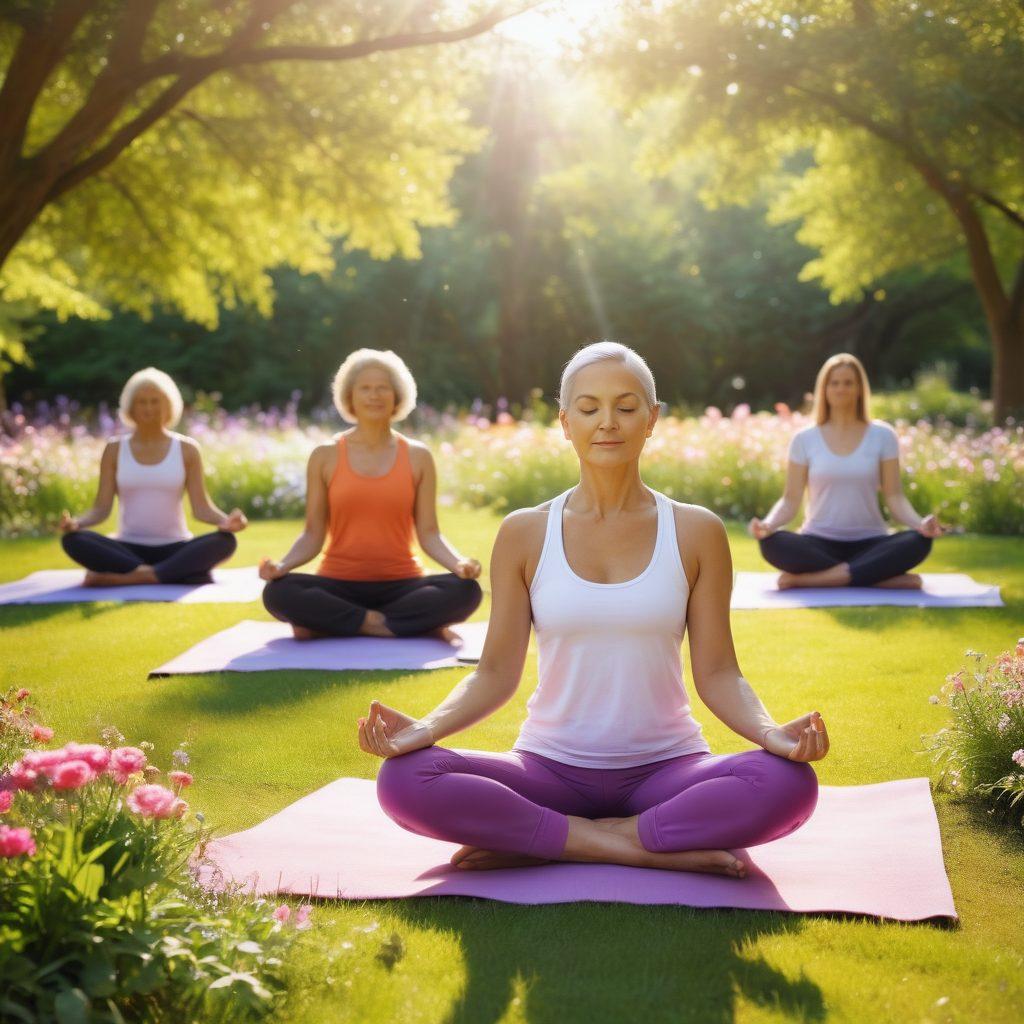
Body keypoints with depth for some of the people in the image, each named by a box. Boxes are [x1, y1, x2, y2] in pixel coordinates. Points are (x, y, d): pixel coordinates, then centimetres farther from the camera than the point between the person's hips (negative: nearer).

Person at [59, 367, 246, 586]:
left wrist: (225, 520, -24)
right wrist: (75, 522, -21)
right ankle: (161, 576, -32)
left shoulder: (187, 449, 4)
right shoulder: (114, 450, 6)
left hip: (175, 549, 0)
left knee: (225, 540, -32)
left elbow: (201, 508, -2)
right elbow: (101, 508, 1)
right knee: (73, 539, -29)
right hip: (128, 549, 0)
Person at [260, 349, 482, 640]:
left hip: (400, 585, 0)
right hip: (339, 586, 0)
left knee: (466, 591, -29)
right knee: (277, 593, -32)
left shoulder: (418, 457, 5)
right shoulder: (325, 457, 4)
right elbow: (313, 535, 3)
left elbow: (429, 534, 2)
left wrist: (459, 563, -18)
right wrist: (282, 566, -16)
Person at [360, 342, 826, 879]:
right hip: (551, 768, 0)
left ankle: (531, 844, -21)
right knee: (402, 780, -28)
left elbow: (717, 672, 0)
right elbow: (496, 671, 0)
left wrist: (772, 732, -20)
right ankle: (657, 851, -22)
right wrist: (425, 728, -18)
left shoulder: (696, 533, 2)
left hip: (664, 768, 0)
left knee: (788, 783, -32)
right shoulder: (525, 534, 3)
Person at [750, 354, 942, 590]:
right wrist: (768, 523, -20)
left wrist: (920, 523, -20)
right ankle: (887, 579, -31)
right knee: (772, 543, -33)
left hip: (869, 543, 1)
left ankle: (806, 579, -32)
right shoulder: (804, 440, 4)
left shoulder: (882, 436, 4)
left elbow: (894, 496, 0)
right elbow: (791, 500, 1)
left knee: (918, 541, -31)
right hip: (819, 543, -1)